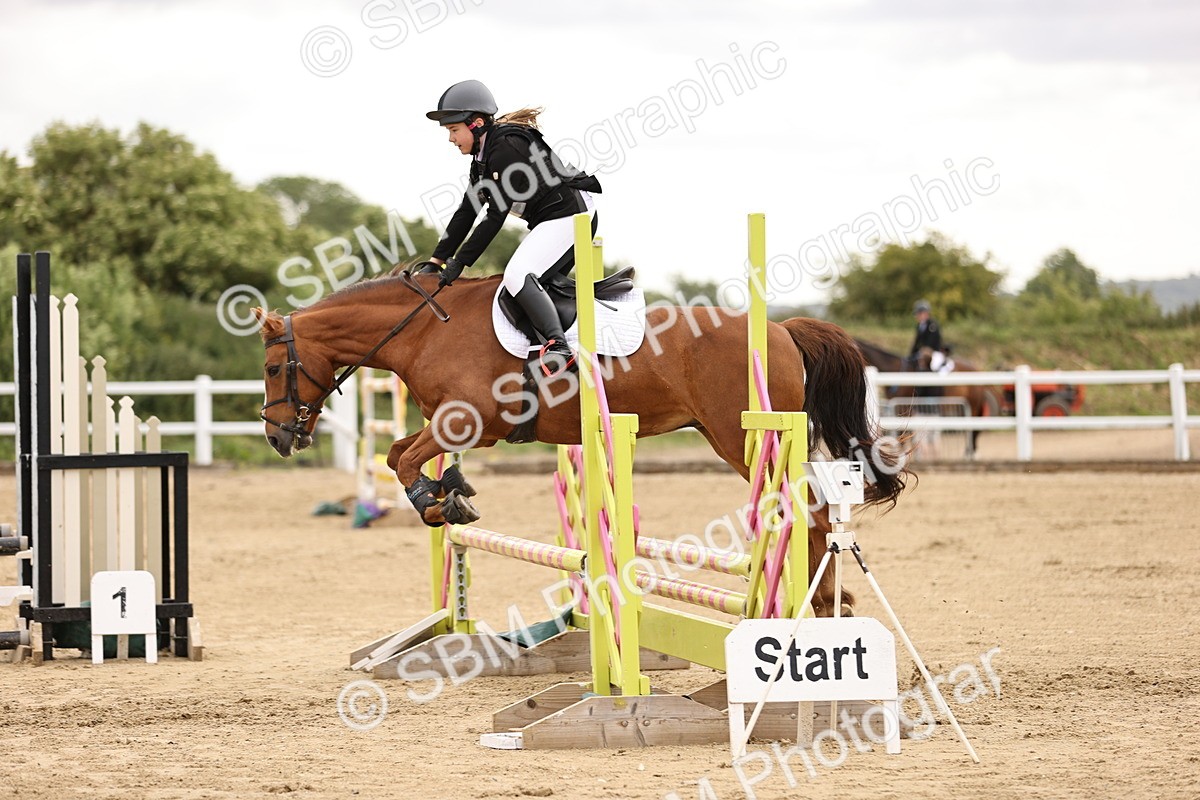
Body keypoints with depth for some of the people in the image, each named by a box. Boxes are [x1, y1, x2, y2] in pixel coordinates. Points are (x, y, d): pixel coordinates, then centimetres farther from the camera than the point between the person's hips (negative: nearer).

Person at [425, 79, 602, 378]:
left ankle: (559, 347, -38)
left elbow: (496, 215, -19)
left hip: (569, 214, -11)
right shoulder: (483, 155, 13)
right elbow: (467, 210, 16)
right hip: (551, 222, 11)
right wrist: (437, 259, 12)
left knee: (518, 275, -26)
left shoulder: (506, 148, -18)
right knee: (531, 285, 16)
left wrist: (460, 262, -16)